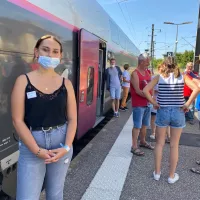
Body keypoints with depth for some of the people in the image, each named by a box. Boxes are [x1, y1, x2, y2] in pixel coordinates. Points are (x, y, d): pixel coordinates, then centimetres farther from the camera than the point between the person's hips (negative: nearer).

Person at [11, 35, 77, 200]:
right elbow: (18, 120, -8)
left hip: (61, 144, 2)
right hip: (31, 147, -2)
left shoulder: (66, 83, 2)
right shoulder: (24, 81, -4)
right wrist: (37, 150, -14)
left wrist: (66, 147, -10)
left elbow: (72, 119, 2)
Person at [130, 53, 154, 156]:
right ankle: (134, 147, 7)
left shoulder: (147, 72, 10)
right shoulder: (135, 73, -14)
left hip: (147, 103, 8)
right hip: (138, 104, -8)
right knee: (137, 126, -2)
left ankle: (143, 141, 35)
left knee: (144, 124, 19)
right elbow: (138, 91, -21)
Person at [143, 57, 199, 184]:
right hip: (178, 113, 1)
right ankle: (172, 176, 23)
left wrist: (154, 103, -5)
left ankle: (157, 173, 24)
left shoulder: (159, 77, -1)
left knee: (160, 143, 14)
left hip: (163, 112, 0)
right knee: (174, 145, 11)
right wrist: (187, 104, -8)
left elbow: (145, 90, -12)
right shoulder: (183, 77, 0)